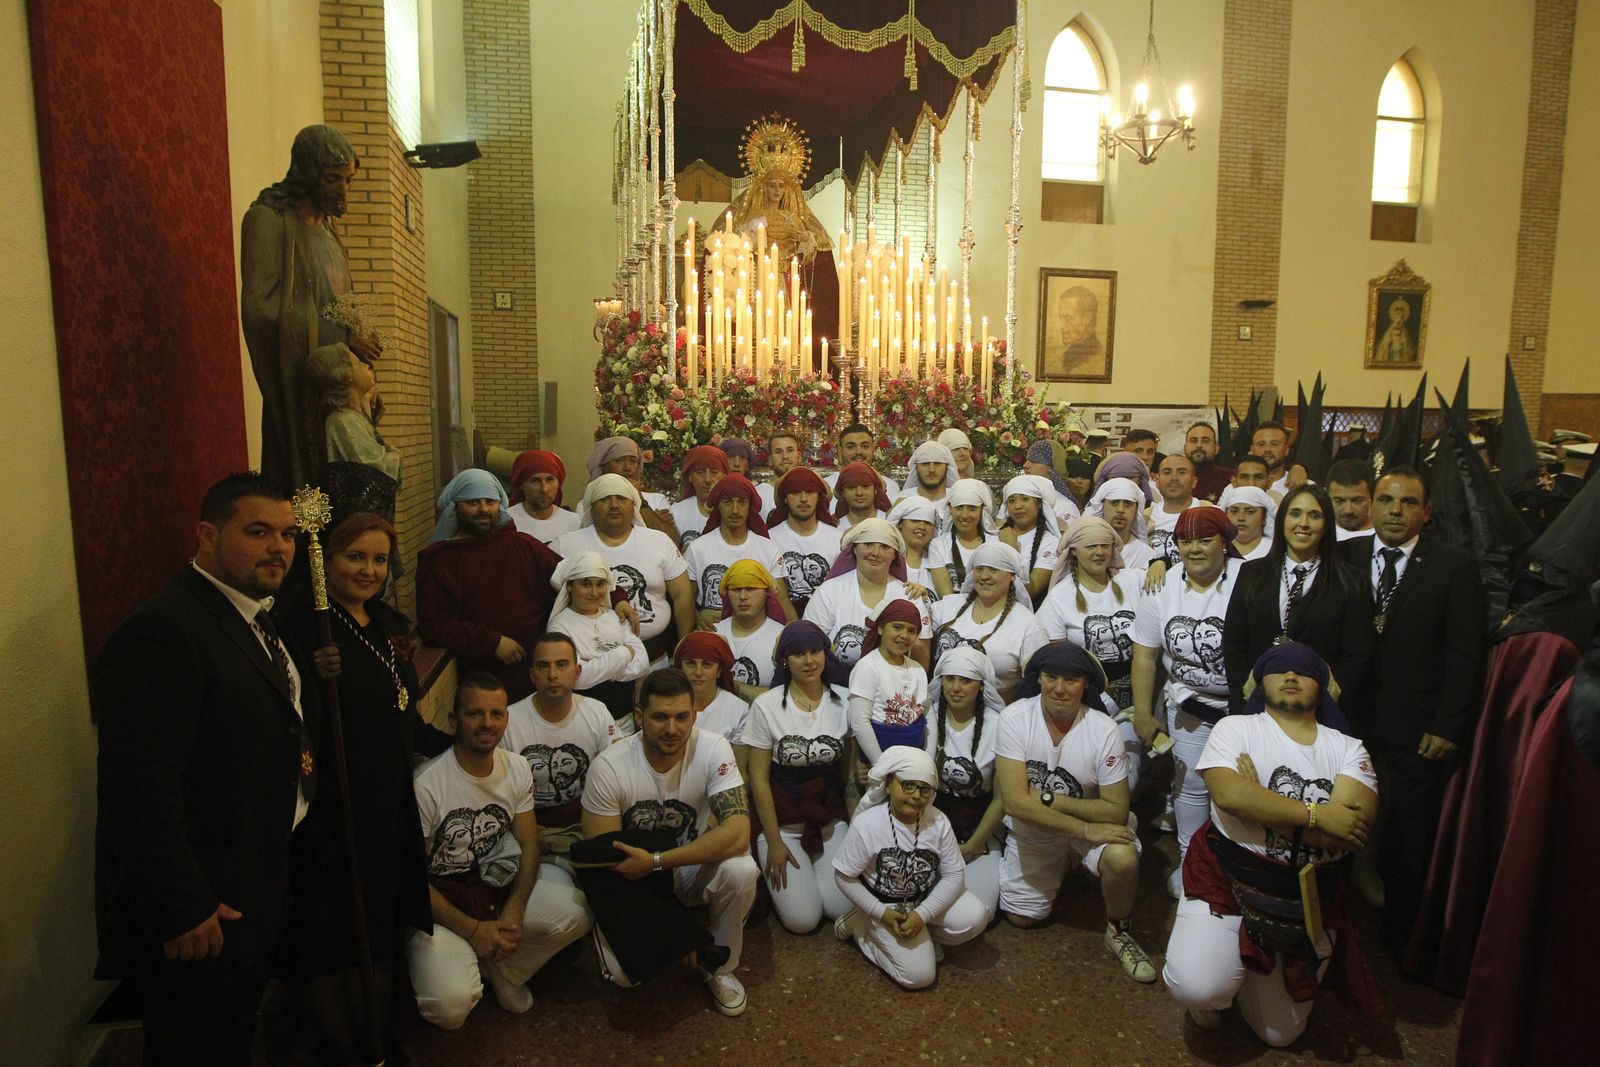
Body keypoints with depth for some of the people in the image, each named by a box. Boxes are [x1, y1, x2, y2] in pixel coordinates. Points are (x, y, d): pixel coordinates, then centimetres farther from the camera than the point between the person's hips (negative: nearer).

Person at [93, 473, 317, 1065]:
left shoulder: (252, 615, 8)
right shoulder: (162, 632, -25)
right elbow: (140, 790, -28)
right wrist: (180, 911, -24)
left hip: (252, 895, 9)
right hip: (199, 916, -9)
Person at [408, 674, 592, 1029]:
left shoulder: (517, 769, -2)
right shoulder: (426, 784, -20)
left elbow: (529, 845, 3)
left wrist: (514, 910, -14)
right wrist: (472, 929, -18)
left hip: (496, 884, 5)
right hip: (439, 897, -5)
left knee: (578, 912, -17)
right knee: (451, 1005, -28)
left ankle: (501, 973, 7)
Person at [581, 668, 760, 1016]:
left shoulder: (713, 750, -21)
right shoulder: (609, 767, -21)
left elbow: (738, 834, -30)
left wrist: (655, 860, -34)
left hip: (691, 870, 1)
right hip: (630, 881, 0)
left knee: (740, 870, -31)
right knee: (623, 970, -24)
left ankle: (720, 968, -1)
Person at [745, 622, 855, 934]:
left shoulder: (844, 701, -5)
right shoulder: (766, 706, -13)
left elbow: (850, 770, 4)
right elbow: (759, 779, -8)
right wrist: (774, 841, -7)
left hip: (830, 820, 3)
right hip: (783, 822, -2)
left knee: (843, 909, -9)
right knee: (802, 919, -10)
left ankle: (813, 864, 20)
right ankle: (774, 871, 19)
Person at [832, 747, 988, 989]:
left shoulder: (938, 822, -15)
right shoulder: (866, 825, -23)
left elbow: (954, 874, -10)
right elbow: (844, 877, -15)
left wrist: (922, 914, -19)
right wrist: (881, 913, -17)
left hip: (928, 898, 4)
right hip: (885, 905, -3)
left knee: (974, 917, -19)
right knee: (919, 975, -12)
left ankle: (923, 936, 6)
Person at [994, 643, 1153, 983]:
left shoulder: (1104, 730, -23)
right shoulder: (1014, 719, -25)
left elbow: (1117, 810, -19)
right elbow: (1016, 803, -28)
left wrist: (1049, 798, -26)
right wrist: (1086, 829, -31)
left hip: (1093, 822, -1)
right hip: (1032, 831, 1)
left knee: (1123, 859, -31)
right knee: (1021, 917, 8)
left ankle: (1118, 932, 1)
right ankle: (1062, 867, 38)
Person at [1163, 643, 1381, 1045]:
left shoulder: (1348, 749, 1)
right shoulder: (1236, 728, -5)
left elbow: (1354, 826, -16)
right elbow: (1228, 793, -23)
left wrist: (1257, 802, -18)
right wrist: (1315, 815, -21)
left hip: (1311, 899, 3)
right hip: (1229, 880, -3)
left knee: (1280, 1034, 11)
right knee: (1197, 988, -25)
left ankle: (1247, 968, 41)